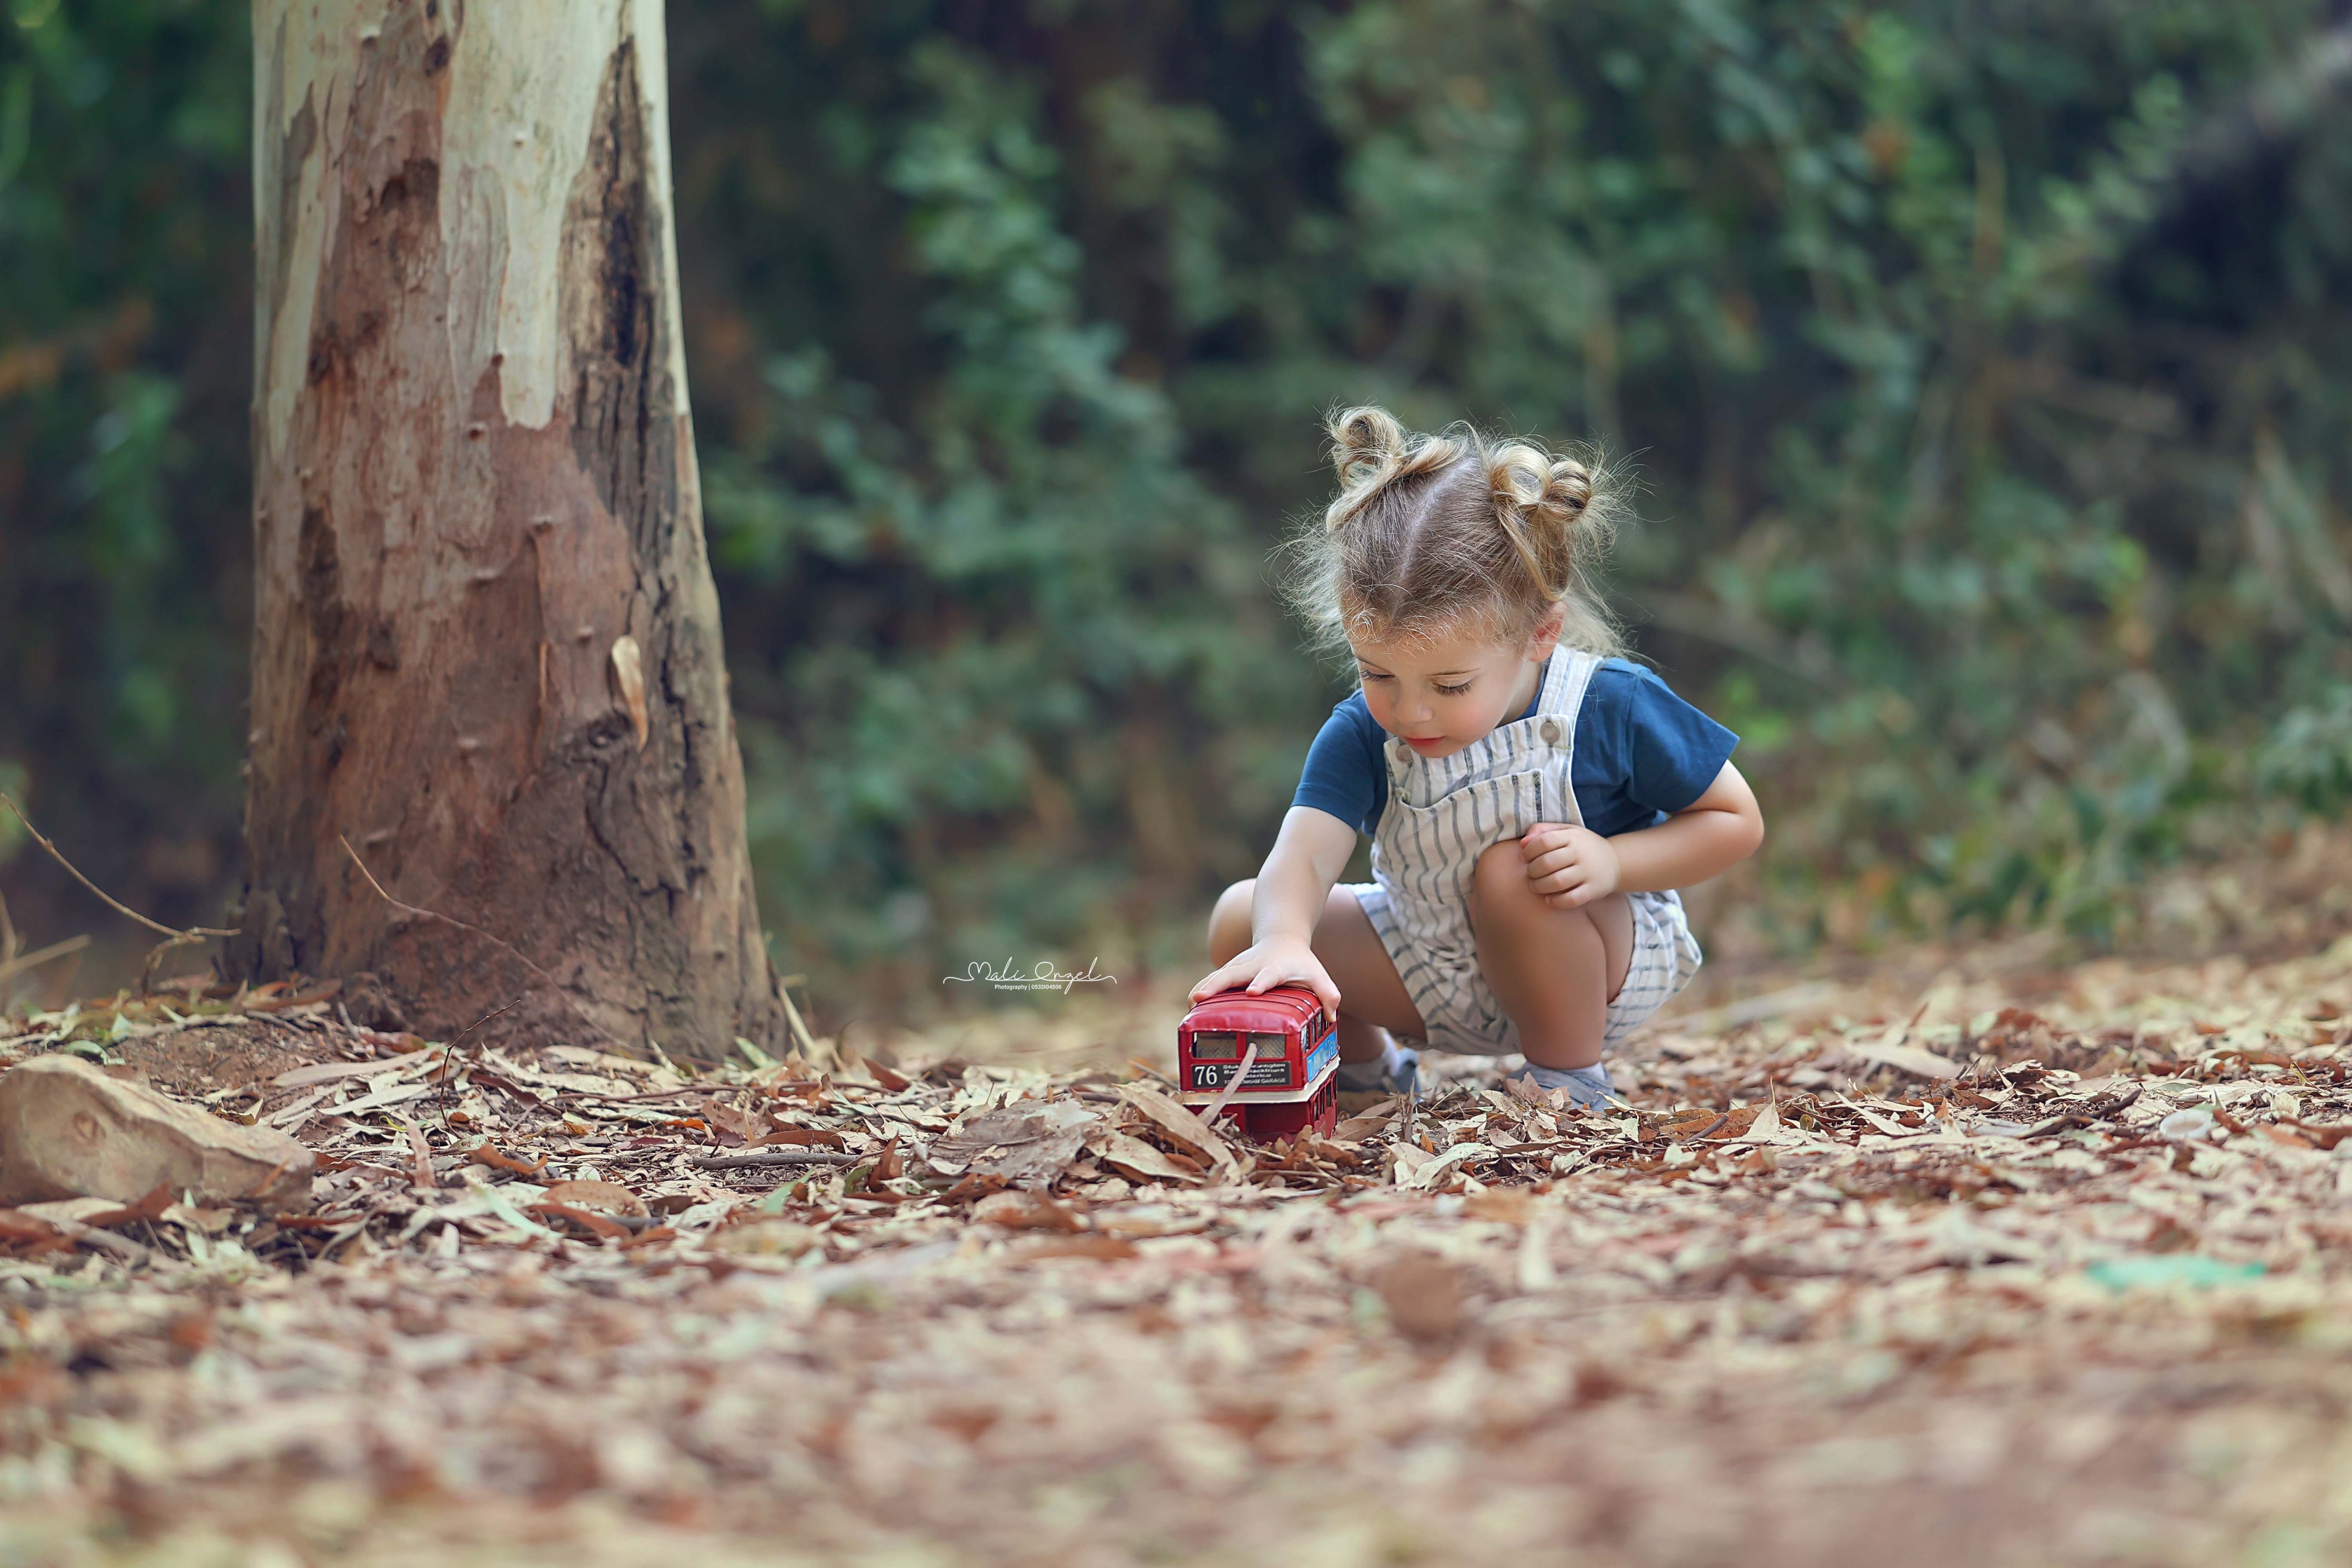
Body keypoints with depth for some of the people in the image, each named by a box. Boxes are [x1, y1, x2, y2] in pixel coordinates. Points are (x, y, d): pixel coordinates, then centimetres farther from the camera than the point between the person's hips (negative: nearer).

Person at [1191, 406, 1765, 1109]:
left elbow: (1737, 822, -13)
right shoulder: (1361, 734, -19)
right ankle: (1364, 1066, 19)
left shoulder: (1611, 707, -25)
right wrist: (1283, 944, -58)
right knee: (1240, 921, -9)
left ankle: (1571, 1077, -12)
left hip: (1604, 966, -4)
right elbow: (1303, 856, -35)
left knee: (1508, 872, -35)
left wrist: (1613, 862, -31)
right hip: (1440, 974, 4)